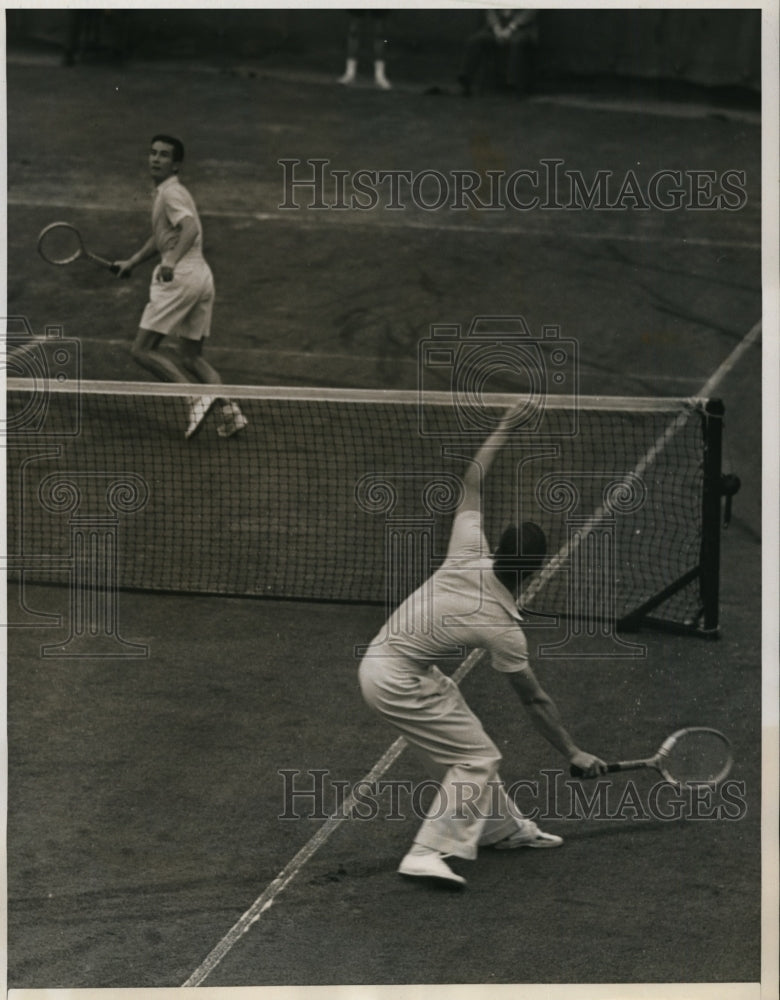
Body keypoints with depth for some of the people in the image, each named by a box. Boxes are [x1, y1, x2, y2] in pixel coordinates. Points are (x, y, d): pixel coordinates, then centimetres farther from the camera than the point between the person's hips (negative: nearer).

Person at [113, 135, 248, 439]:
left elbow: (190, 229, -27)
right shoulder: (163, 193, 21)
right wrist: (131, 262, 35)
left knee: (143, 349, -7)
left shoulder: (172, 192, -9)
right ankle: (229, 409, -3)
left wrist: (172, 262, -41)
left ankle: (197, 397, -19)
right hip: (202, 278, 10)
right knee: (191, 357, 13)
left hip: (180, 277, -10)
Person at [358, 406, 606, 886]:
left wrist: (503, 429, 12)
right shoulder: (503, 627, -22)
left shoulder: (469, 557, -10)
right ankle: (429, 855, -10)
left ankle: (503, 827, 32)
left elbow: (471, 485, 3)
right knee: (477, 758, -4)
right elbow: (534, 699, -12)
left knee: (464, 744, 18)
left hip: (381, 657, 8)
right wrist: (574, 753, -2)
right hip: (398, 682, -8)